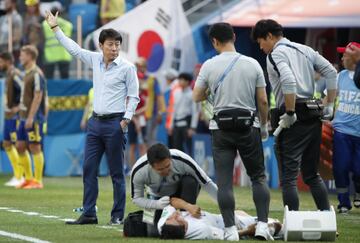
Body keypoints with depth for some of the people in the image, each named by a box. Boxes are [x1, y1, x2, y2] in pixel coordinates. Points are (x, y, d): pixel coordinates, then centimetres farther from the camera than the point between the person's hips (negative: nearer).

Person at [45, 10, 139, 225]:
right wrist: (55, 28, 19)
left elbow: (134, 96, -4)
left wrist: (126, 119, -14)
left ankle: (118, 215, 2)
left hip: (115, 123, -6)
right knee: (89, 169, 3)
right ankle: (89, 214, 6)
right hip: (95, 122, 6)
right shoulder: (95, 60, 8)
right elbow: (73, 48, 17)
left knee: (117, 172, -2)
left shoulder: (127, 67, -7)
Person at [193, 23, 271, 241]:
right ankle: (263, 225, 0)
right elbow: (263, 101, 1)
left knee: (224, 181, 1)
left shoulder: (209, 66, -4)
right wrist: (264, 125, 15)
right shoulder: (252, 65, -1)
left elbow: (196, 97, 3)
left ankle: (230, 229, -5)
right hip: (248, 127, 1)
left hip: (222, 129, -1)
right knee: (258, 177, 11)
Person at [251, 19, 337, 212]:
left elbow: (289, 82, -23)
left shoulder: (275, 55, -6)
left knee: (288, 177, -4)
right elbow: (331, 72, 11)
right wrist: (329, 106, 11)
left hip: (294, 119, -8)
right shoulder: (305, 50, 17)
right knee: (312, 174, 17)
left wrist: (290, 114, -17)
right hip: (314, 116, 8)